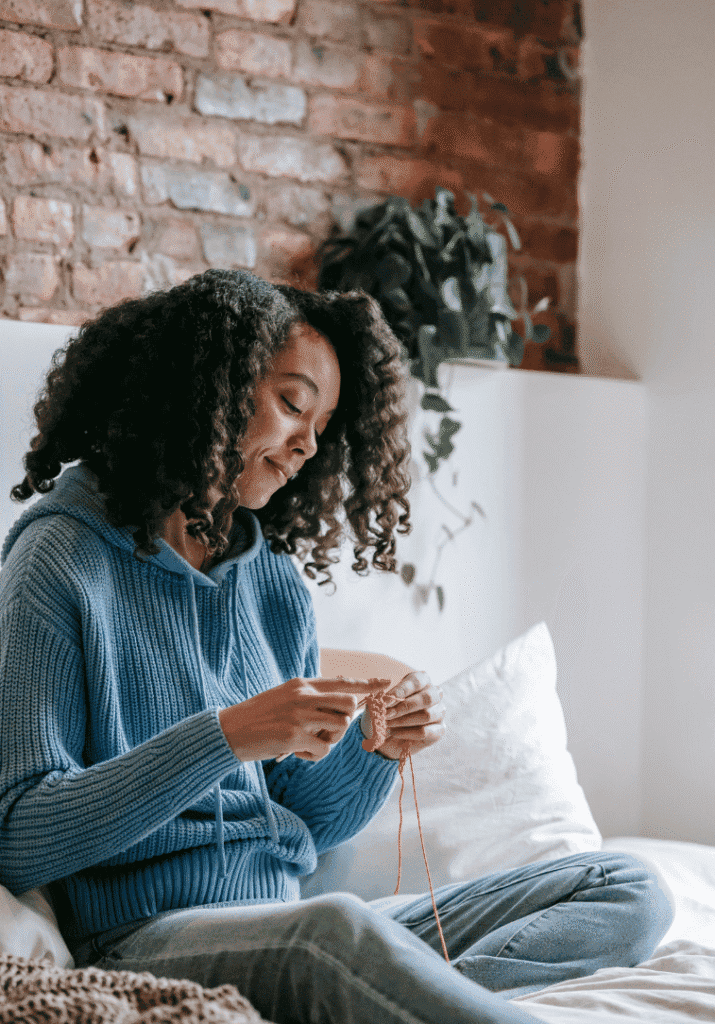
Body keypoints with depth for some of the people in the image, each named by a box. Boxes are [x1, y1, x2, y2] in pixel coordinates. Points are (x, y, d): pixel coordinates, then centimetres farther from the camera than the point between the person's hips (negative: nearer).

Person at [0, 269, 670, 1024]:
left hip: (298, 931, 8)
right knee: (338, 925, -42)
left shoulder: (278, 583, 16)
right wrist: (225, 737, -20)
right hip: (150, 937, -8)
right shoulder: (63, 559, -4)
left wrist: (376, 751, -2)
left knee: (628, 892, -6)